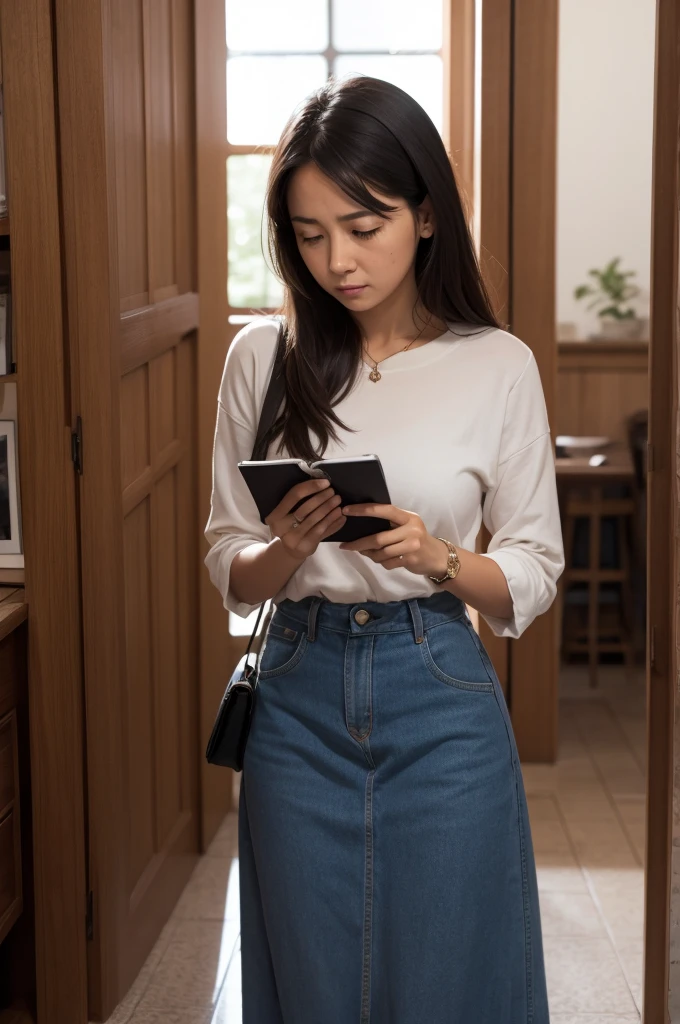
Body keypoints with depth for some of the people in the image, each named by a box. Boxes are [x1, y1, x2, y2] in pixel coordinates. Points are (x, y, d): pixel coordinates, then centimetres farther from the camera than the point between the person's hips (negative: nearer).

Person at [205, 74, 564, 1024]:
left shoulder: (498, 366, -5)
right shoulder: (263, 355, 0)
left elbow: (534, 573, 0)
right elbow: (229, 569, 4)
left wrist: (438, 557, -19)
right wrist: (288, 549, -17)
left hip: (441, 704, -1)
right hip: (301, 694, 2)